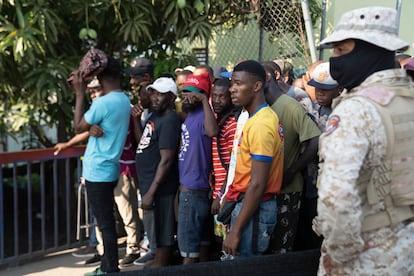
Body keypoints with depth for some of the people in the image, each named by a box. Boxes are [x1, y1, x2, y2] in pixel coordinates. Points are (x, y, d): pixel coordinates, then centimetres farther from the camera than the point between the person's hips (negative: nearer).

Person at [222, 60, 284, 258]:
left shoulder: (260, 125, -18)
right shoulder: (264, 116, 13)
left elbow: (257, 185, -22)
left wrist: (235, 231, -20)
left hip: (253, 208, -10)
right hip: (247, 204, 10)